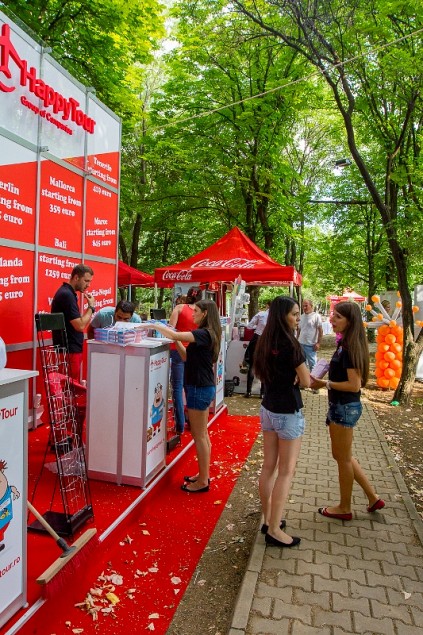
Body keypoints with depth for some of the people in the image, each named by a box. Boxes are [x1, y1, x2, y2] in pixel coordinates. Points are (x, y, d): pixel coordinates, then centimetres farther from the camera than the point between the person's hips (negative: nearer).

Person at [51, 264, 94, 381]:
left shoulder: (67, 293, 14)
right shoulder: (67, 295, -17)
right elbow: (79, 326, -20)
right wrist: (91, 307, -10)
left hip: (72, 348, 10)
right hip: (70, 350, -10)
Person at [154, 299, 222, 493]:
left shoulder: (204, 334, -18)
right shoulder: (207, 334, 11)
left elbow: (175, 335, -28)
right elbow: (187, 356, 12)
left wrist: (154, 325, -15)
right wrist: (176, 341, 3)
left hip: (199, 388, -10)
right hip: (204, 387, 10)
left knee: (199, 436, 1)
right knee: (203, 434, 17)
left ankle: (203, 481, 13)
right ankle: (204, 475, 29)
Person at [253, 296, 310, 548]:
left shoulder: (266, 342, 3)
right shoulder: (291, 344, -20)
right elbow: (306, 382, -14)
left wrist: (288, 375, 0)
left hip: (268, 409, 8)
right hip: (288, 412, -8)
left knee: (269, 467, 15)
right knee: (286, 471, 4)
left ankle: (269, 520, 29)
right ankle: (274, 530, 12)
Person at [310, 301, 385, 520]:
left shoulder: (349, 347, -21)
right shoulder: (344, 344, 6)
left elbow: (354, 385, -24)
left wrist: (325, 384, -19)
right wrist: (323, 382, 3)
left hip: (345, 408, -10)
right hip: (340, 406, 10)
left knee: (343, 458, 8)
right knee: (343, 456, 21)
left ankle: (344, 508, 28)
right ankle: (373, 497, 34)